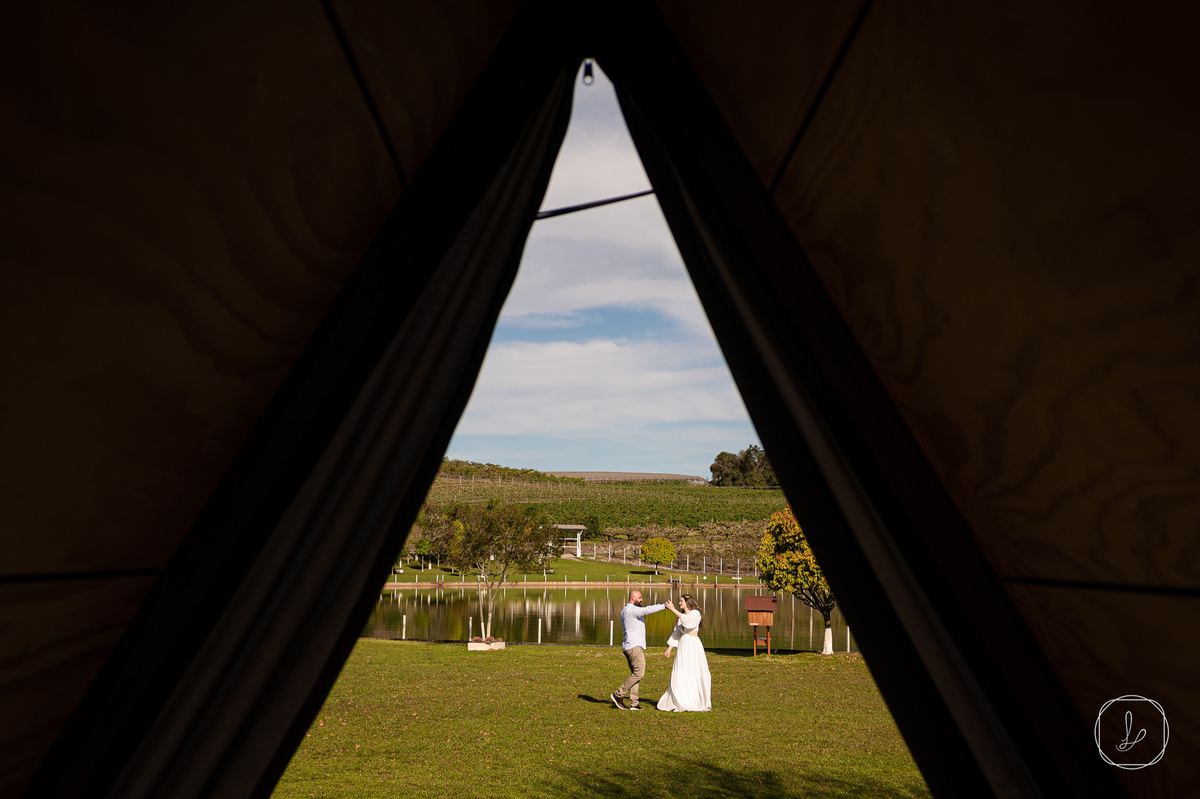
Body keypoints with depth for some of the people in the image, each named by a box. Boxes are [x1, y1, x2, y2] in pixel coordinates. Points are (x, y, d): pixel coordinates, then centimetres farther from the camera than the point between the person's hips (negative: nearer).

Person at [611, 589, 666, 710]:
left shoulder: (624, 611, 19)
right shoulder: (632, 610, -13)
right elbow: (647, 610, -27)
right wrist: (664, 606, -28)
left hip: (634, 646, 11)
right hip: (634, 646, -11)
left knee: (635, 674, 7)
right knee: (639, 673, -12)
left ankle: (634, 703, 3)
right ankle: (618, 695, -7)